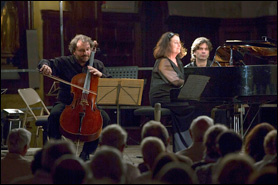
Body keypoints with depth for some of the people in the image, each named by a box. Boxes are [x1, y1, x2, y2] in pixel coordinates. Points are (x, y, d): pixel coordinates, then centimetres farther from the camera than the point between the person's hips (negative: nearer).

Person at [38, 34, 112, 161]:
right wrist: (45, 65, -25)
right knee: (55, 114, -34)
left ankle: (86, 153, -14)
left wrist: (101, 75, -12)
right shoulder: (64, 62, 4)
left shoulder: (98, 65, 10)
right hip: (66, 103, -1)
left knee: (105, 118, -27)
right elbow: (45, 63, -1)